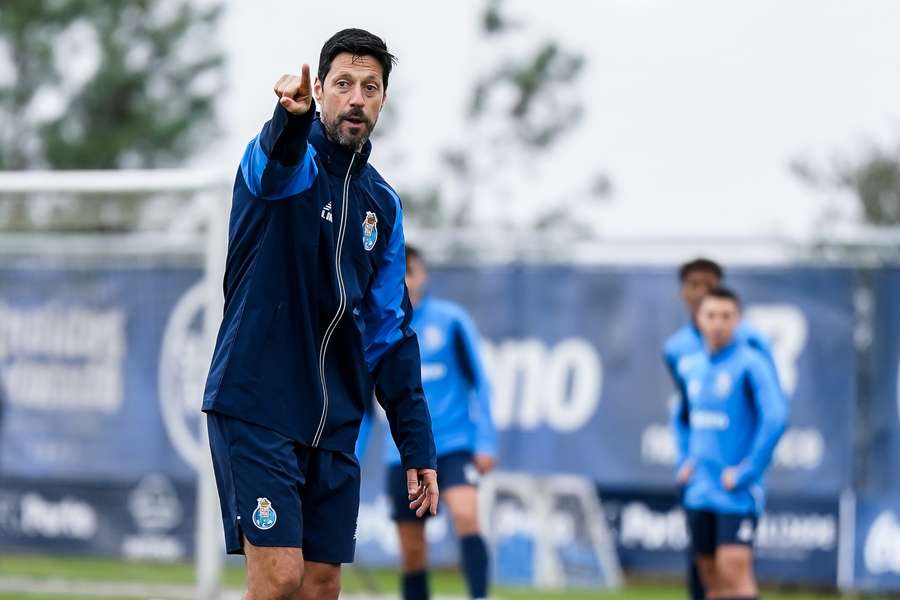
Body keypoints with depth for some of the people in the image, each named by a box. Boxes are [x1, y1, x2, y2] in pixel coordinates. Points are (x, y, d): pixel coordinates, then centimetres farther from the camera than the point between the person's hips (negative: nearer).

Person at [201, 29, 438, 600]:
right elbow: (277, 163, -32)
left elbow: (390, 332, 17)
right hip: (257, 408, -6)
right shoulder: (284, 164, -4)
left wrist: (418, 447, 12)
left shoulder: (383, 204, 14)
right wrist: (292, 116, -57)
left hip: (335, 423, 6)